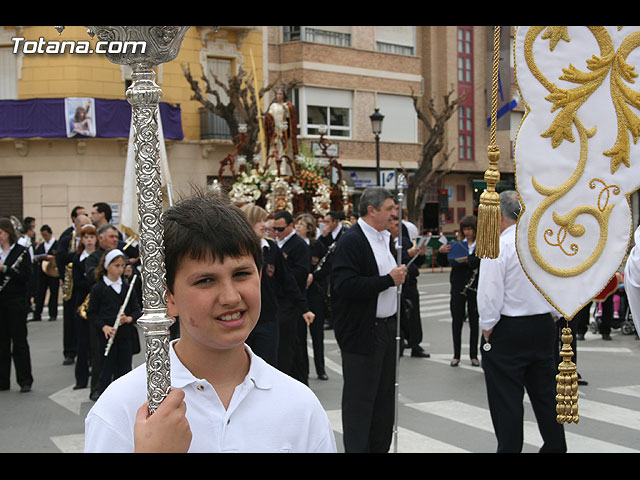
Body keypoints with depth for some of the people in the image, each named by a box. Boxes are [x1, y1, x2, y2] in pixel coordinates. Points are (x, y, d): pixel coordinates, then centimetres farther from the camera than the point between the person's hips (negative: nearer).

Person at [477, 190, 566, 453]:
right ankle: (555, 446, 25)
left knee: (506, 399, 2)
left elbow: (490, 293, -15)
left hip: (508, 330, -6)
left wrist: (487, 328, -4)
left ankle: (509, 447, 7)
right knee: (546, 392, 17)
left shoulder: (498, 246, -14)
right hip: (544, 327, 7)